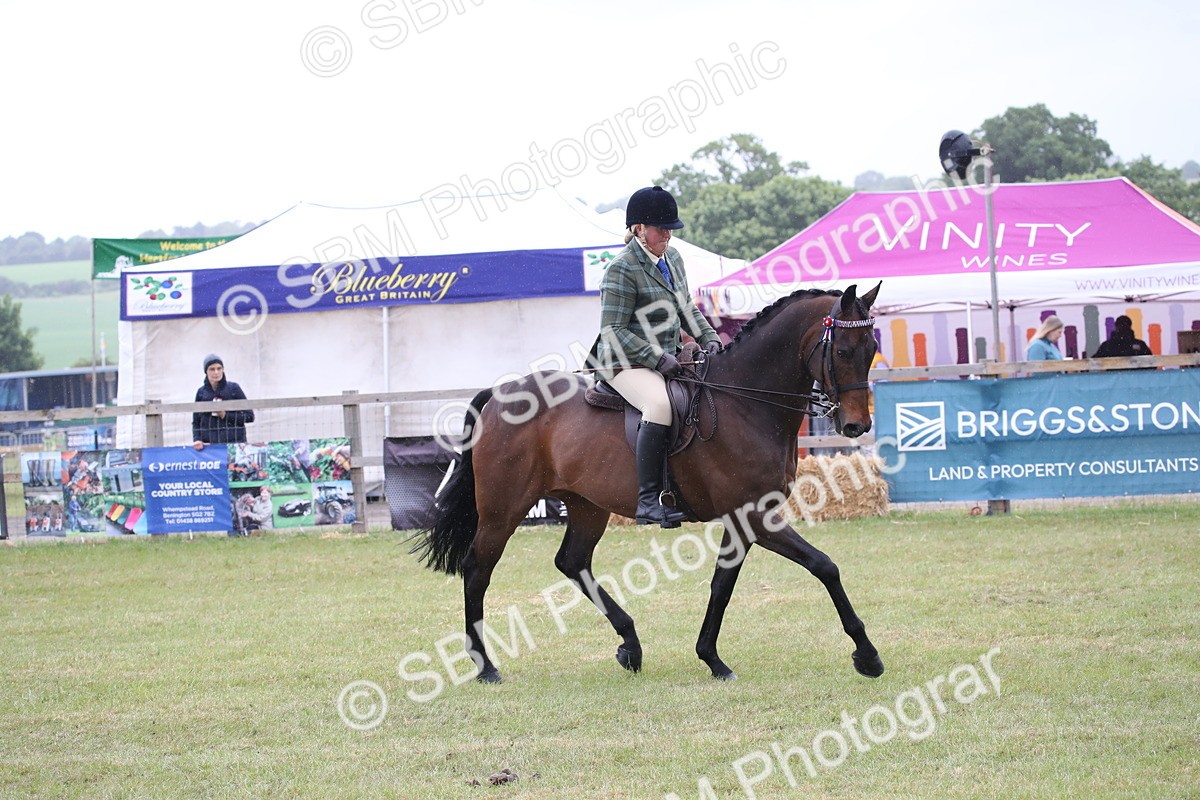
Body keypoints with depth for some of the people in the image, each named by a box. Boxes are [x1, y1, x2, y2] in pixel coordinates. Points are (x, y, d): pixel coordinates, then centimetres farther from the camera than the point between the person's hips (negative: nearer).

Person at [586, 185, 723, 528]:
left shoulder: (672, 258, 13)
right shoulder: (621, 269, -12)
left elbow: (686, 309, 24)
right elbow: (613, 331, -16)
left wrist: (708, 337, 4)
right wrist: (658, 358, -24)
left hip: (667, 360, 9)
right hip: (625, 363, -9)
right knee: (660, 402, -36)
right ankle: (648, 500, -37)